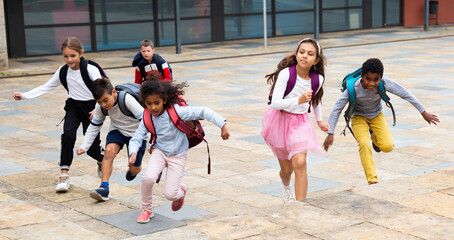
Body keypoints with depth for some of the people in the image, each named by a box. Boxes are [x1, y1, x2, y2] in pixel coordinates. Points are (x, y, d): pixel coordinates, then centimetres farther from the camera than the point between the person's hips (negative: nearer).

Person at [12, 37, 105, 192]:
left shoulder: (91, 69, -17)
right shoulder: (63, 72, -2)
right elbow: (46, 87, 6)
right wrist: (24, 95, -1)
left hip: (91, 107, -3)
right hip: (73, 106, 3)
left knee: (92, 146, -2)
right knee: (68, 135, -21)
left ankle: (102, 161, 35)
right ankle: (64, 175, -15)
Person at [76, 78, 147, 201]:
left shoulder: (127, 99, -33)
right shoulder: (100, 107, -15)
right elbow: (94, 127, -1)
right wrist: (84, 146, -10)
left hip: (136, 133, -3)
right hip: (117, 130, 3)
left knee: (135, 169, 1)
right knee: (109, 150, -27)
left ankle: (133, 170, 42)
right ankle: (104, 188, -26)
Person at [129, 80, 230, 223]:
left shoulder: (176, 111, -22)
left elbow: (203, 112, -22)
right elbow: (136, 139, -9)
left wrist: (222, 125, -28)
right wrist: (133, 153, -30)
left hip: (178, 156, -2)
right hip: (160, 152, 2)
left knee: (170, 194, -9)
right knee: (148, 178, -27)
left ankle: (180, 191, 33)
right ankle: (146, 210, 2)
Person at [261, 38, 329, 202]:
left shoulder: (318, 79, -7)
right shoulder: (286, 74, -22)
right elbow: (275, 103, -25)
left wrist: (319, 120, 26)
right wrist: (298, 100, -37)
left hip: (300, 122, 2)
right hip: (280, 120, -2)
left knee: (299, 162, -22)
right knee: (287, 169, 12)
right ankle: (286, 185, 51)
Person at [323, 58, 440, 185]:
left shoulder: (384, 83, -30)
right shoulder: (353, 88, -33)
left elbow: (405, 94, -18)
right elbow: (337, 109, -27)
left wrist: (424, 113, -10)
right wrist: (330, 134, -30)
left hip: (376, 115, 2)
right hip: (359, 117, -2)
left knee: (388, 146, -13)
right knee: (364, 144, -26)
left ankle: (374, 137, 23)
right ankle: (372, 179, -15)